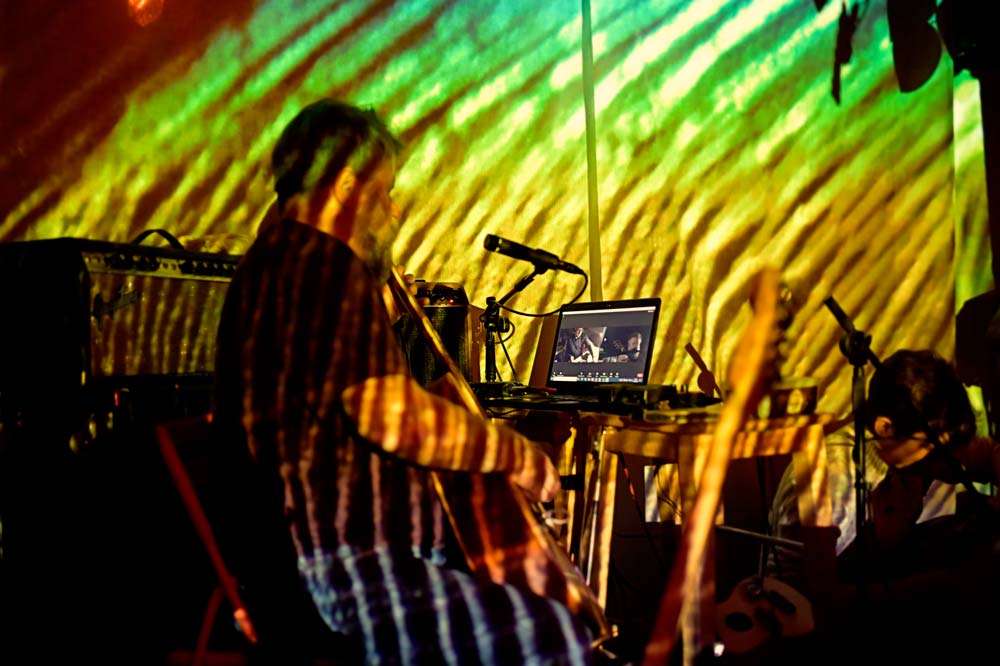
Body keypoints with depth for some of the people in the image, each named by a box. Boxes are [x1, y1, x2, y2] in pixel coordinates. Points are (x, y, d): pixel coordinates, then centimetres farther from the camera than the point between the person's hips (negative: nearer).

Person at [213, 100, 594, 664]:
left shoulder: (275, 262, 20)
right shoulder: (327, 264, -13)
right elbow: (391, 416, -23)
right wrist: (517, 453, -9)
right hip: (344, 574, -11)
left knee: (529, 607, 18)